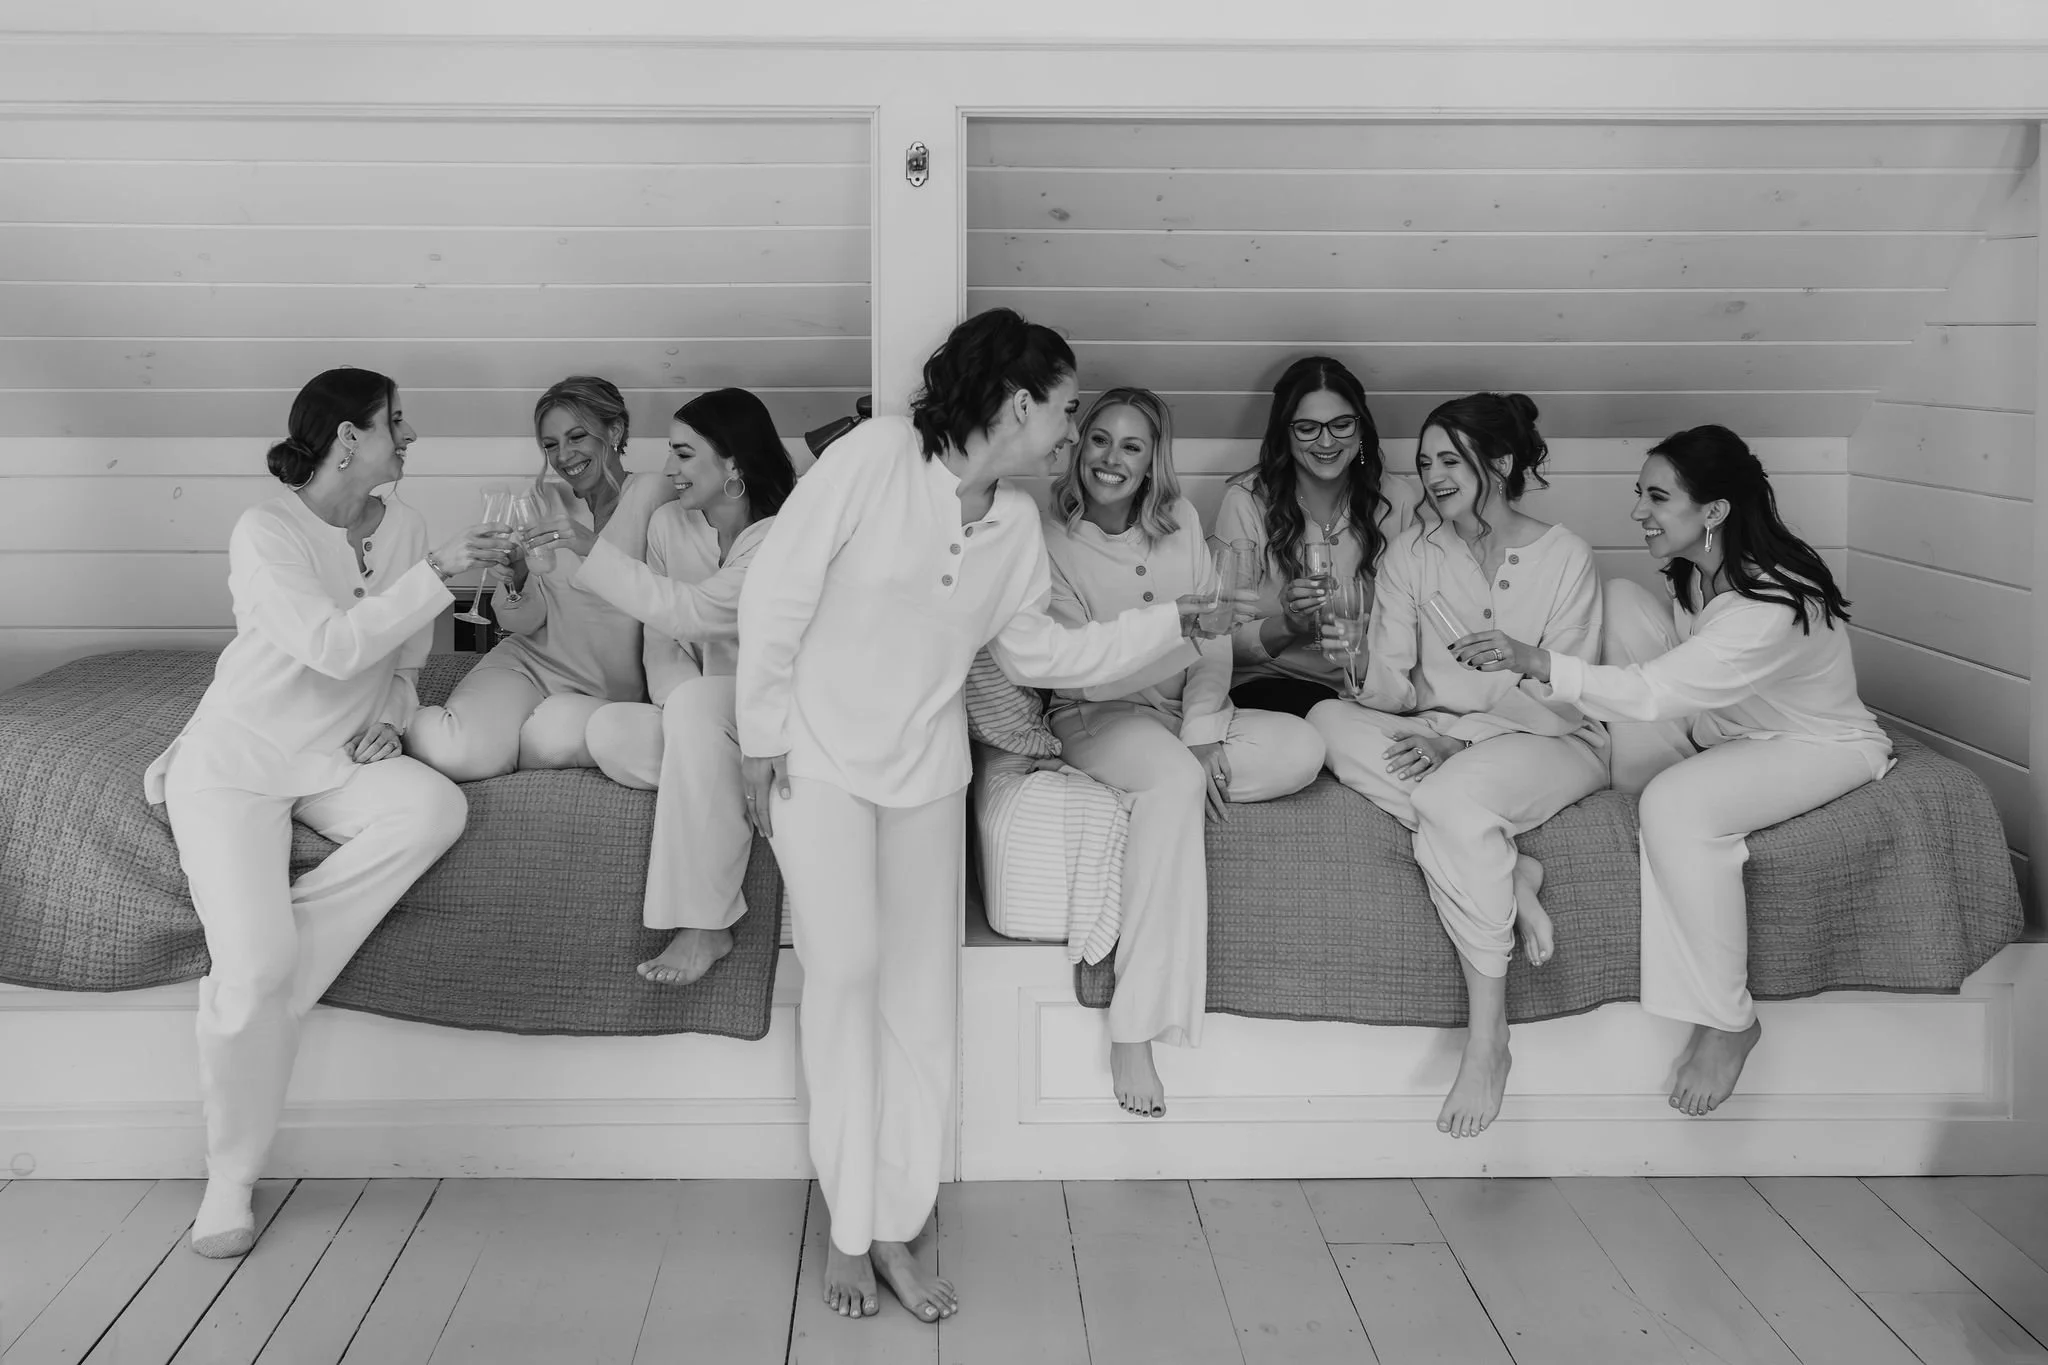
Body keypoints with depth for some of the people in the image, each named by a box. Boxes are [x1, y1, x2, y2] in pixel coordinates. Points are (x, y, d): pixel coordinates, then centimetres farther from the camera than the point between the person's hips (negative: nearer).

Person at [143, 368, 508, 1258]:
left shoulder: (400, 529, 5)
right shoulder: (265, 531, -13)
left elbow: (406, 659, 18)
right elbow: (333, 647, -26)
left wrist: (391, 716, -1)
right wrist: (440, 571, -26)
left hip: (337, 759, 5)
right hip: (238, 757, -5)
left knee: (437, 808, -29)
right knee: (256, 965, -23)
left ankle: (247, 976, -17)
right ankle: (229, 1179, -2)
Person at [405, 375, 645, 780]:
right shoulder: (548, 500, 7)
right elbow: (523, 623, 7)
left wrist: (593, 547, -33)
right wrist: (516, 579, -16)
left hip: (608, 691, -2)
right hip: (531, 661, 2)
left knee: (560, 726, -38)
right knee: (449, 750, -29)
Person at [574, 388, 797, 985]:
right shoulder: (668, 521, 5)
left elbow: (689, 612, -26)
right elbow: (660, 643, 4)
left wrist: (585, 554, -24)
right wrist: (680, 702, -17)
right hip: (709, 728, 5)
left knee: (696, 704, -36)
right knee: (607, 731, -24)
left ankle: (704, 926, -29)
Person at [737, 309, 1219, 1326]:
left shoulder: (1017, 521, 0)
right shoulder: (874, 457, -18)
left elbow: (1040, 653, 10)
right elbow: (777, 591, -15)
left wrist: (1174, 623, 7)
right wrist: (761, 736, -13)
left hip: (926, 766, 5)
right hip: (820, 752, -5)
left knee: (919, 992, 3)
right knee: (845, 972, -10)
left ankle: (895, 1230, 13)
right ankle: (849, 1229, 4)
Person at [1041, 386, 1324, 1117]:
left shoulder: (1180, 521, 3)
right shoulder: (1052, 542, -9)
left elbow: (1212, 642, -1)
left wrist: (1203, 735, -14)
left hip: (1187, 714, 5)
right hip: (1100, 718, -5)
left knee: (1303, 748, -20)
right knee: (1173, 780, -38)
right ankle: (1132, 1034, -40)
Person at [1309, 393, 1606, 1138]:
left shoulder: (1564, 557, -8)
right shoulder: (1412, 551, 2)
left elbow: (1561, 704, -12)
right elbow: (1387, 689, -1)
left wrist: (1456, 734, -21)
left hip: (1548, 744, -4)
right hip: (1440, 740, 5)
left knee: (1454, 796, -38)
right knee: (1329, 720, -25)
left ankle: (1487, 1041, -29)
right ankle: (1507, 871, -25)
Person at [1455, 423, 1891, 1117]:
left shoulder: (1775, 605, -34)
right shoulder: (1695, 571, -9)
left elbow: (1653, 692, -39)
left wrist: (1536, 662, -45)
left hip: (1824, 747, -8)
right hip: (1724, 728, 8)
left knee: (1676, 803, -36)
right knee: (1619, 597, -7)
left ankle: (1727, 1022, -22)